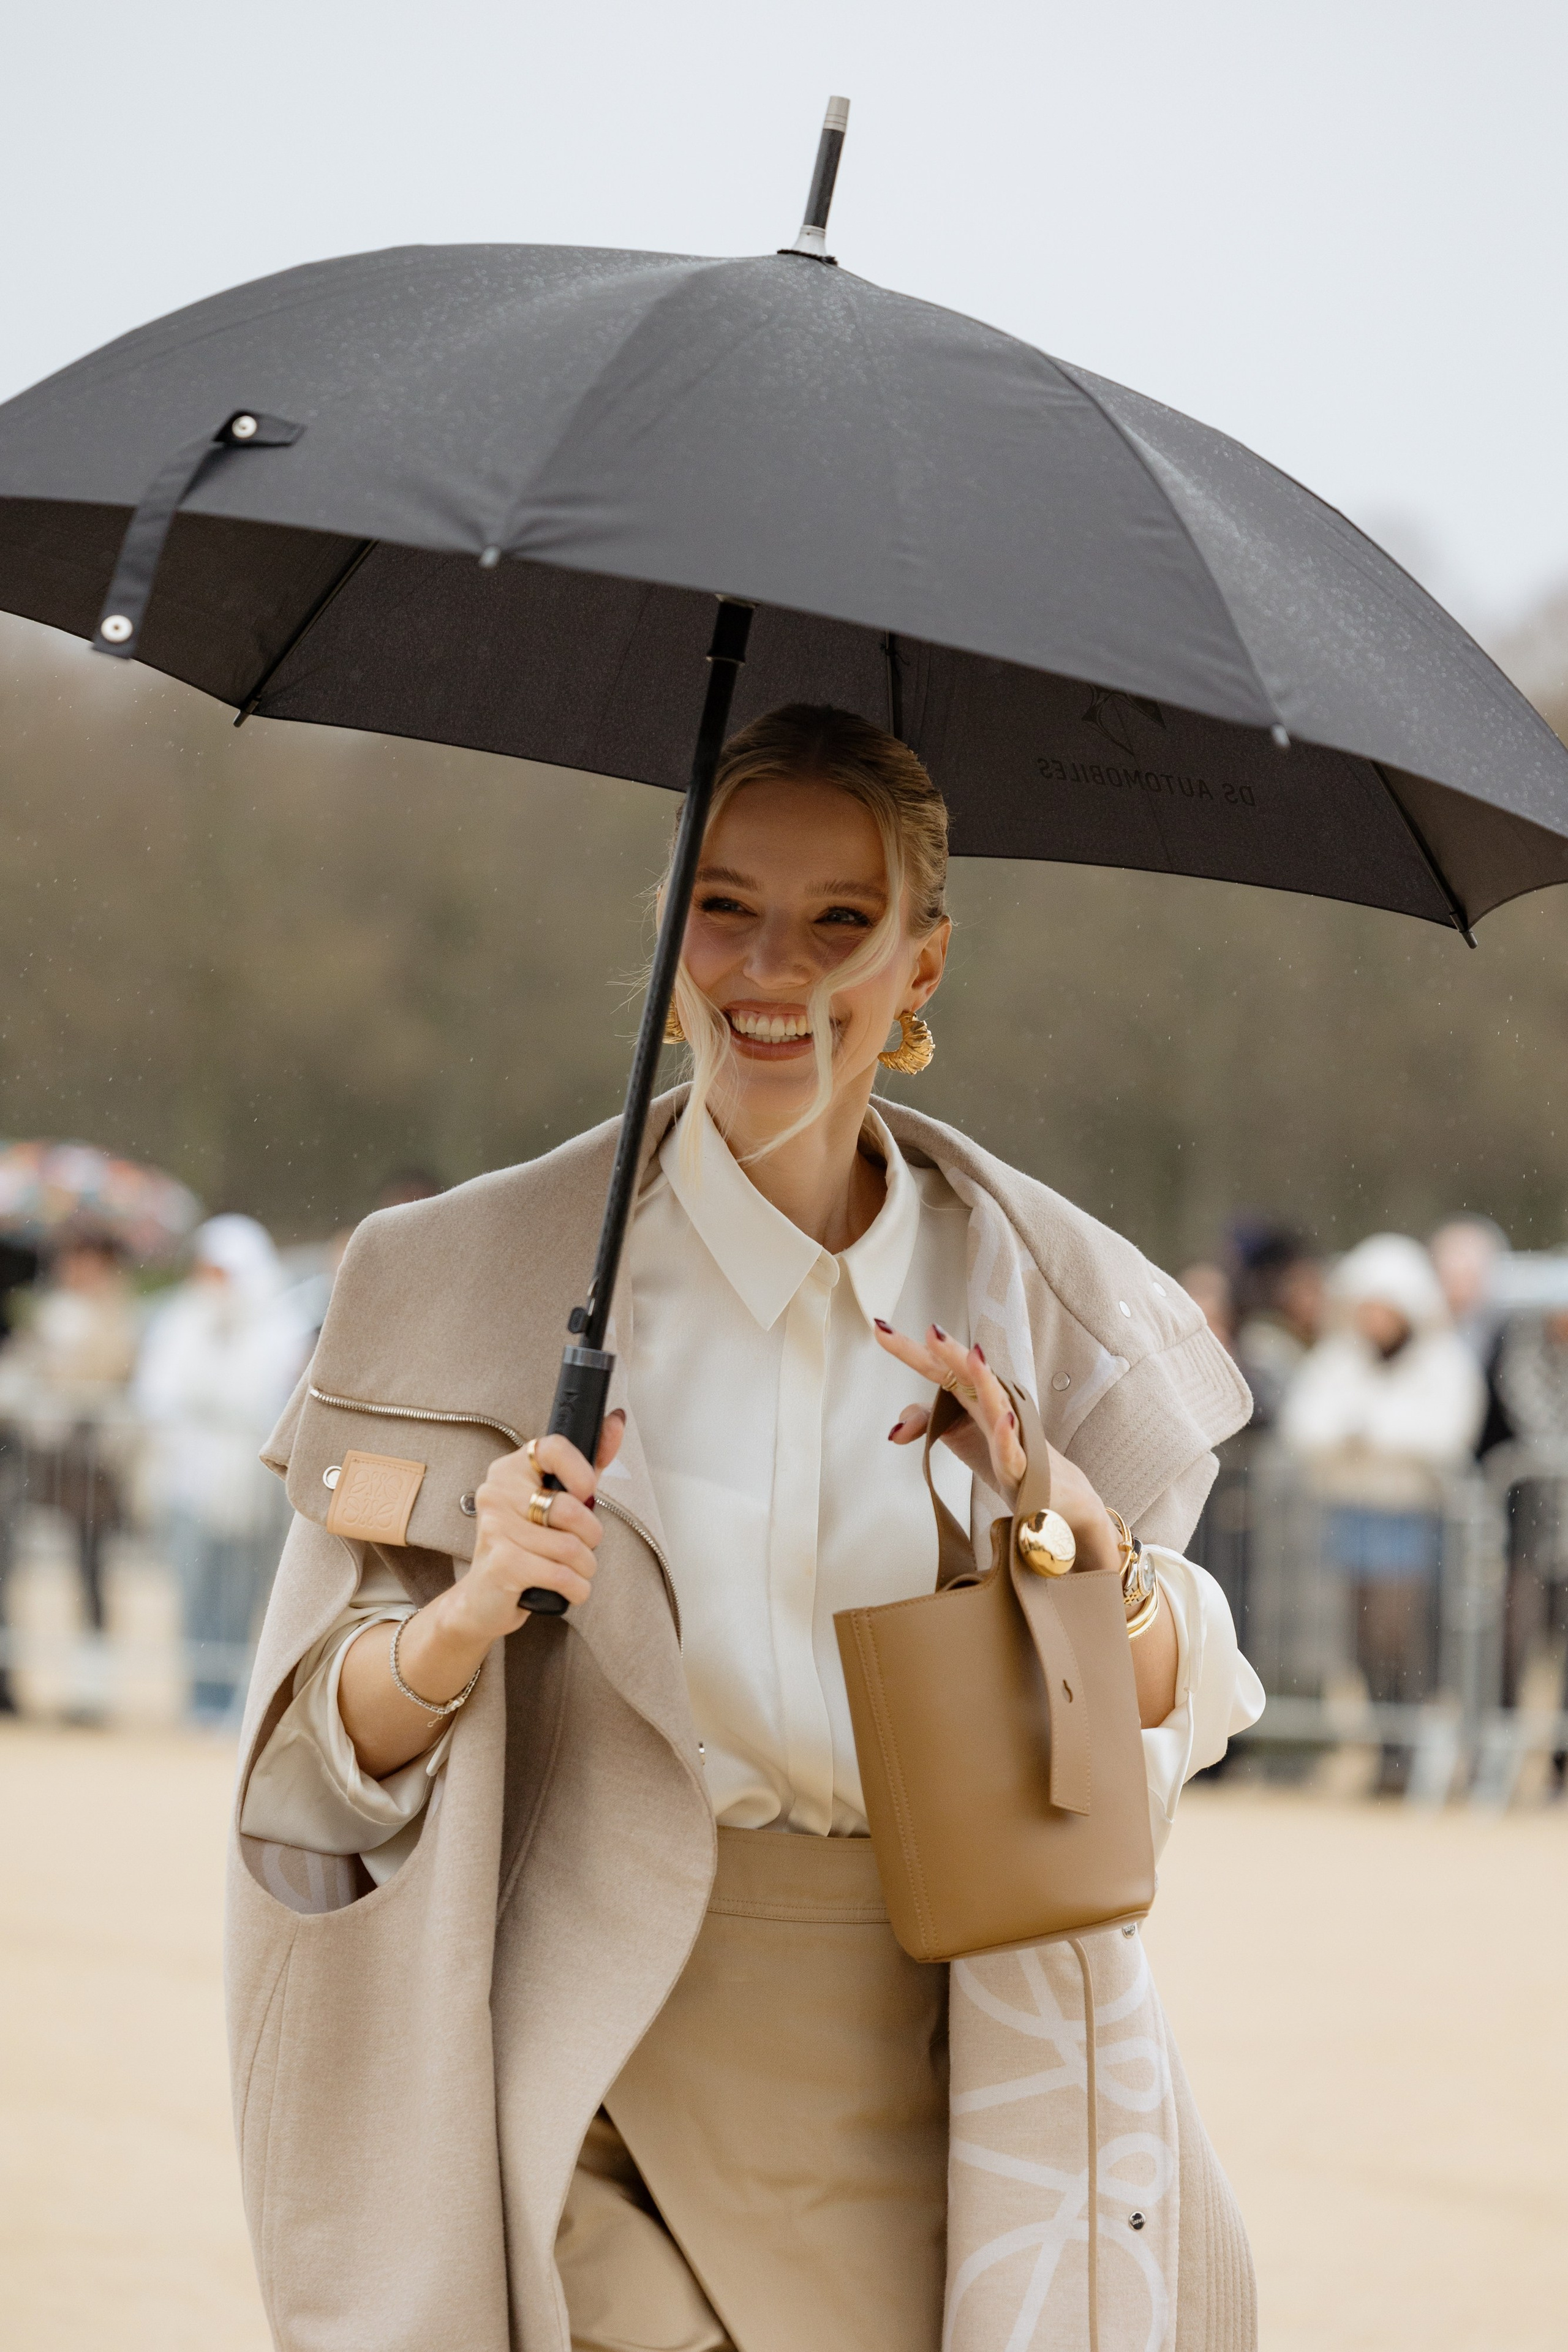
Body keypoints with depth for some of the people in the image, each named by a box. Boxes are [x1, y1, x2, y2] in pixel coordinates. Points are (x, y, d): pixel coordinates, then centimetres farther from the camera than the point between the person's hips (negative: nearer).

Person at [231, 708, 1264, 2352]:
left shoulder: (1035, 1288, 3)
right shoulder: (490, 1275, -3)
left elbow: (1169, 1710, 6)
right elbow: (331, 1746, -2)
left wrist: (1079, 1536, -12)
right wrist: (463, 1626, -21)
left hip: (952, 2053, 2)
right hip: (631, 2065, -2)